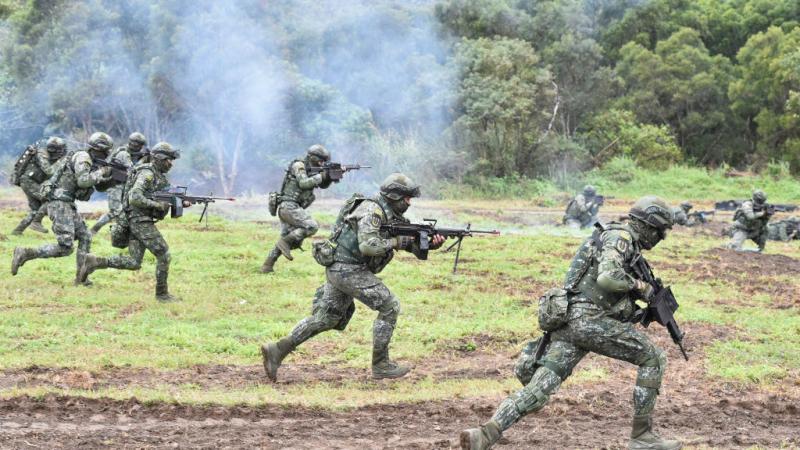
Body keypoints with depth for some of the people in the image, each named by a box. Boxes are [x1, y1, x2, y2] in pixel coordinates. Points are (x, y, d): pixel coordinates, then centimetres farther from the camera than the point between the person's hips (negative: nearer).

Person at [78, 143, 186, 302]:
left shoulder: (158, 175, 18)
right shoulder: (147, 173, -13)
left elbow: (165, 199, 23)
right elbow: (134, 198, -24)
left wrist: (181, 203, 5)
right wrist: (157, 205, -21)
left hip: (137, 222, 10)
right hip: (140, 221, -10)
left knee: (134, 263, 5)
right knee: (163, 254, -7)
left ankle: (95, 262, 6)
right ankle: (162, 293, -1)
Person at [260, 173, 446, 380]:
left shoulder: (392, 216, 15)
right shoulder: (372, 210, -15)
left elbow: (414, 245, 13)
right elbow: (368, 246, -28)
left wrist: (431, 243, -7)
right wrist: (396, 242, -17)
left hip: (339, 270, 10)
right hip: (348, 269, -10)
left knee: (325, 318, 14)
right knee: (389, 306, -6)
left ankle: (277, 350, 12)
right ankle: (381, 364, -1)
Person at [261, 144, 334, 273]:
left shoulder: (311, 170, 19)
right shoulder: (299, 166, -6)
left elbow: (323, 185, 18)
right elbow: (303, 183, -21)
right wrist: (321, 176, -13)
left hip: (286, 209, 10)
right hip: (289, 206, -10)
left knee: (293, 241, 13)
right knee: (312, 226, -20)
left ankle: (267, 266, 16)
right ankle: (285, 242, -13)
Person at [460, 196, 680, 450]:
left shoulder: (627, 243, 28)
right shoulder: (619, 236, -3)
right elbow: (608, 277, -20)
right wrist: (641, 287, -5)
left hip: (568, 320, 9)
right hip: (589, 318, -9)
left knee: (538, 388, -3)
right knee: (653, 359, 4)